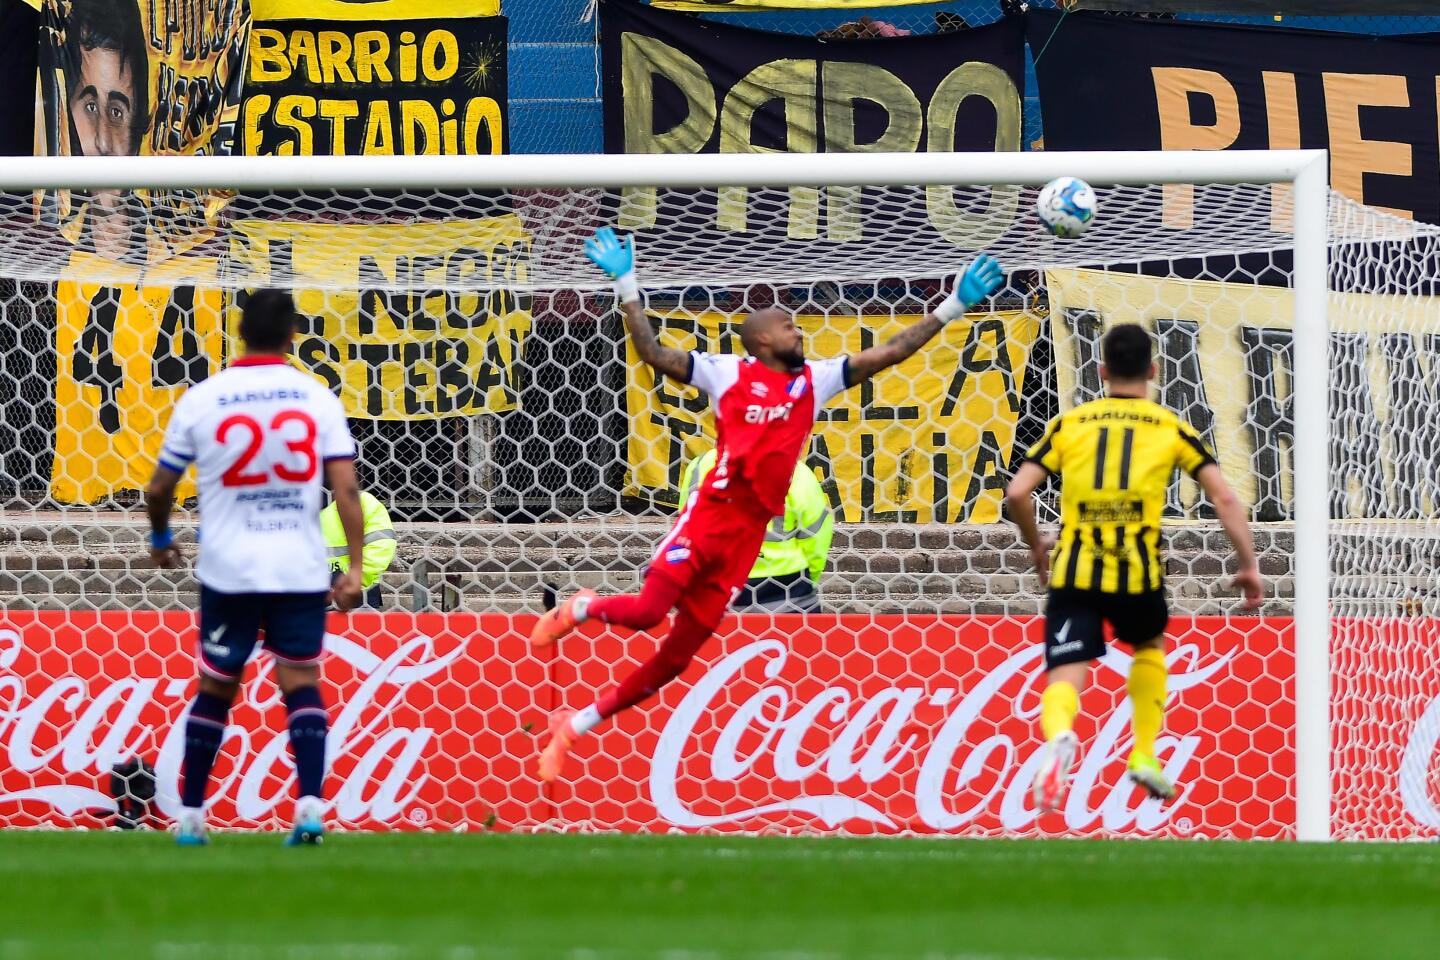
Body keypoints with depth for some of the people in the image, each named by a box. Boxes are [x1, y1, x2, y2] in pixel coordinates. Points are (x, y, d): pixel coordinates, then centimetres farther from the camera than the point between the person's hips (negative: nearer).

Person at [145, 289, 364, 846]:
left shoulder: (201, 400, -1)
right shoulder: (317, 399, -1)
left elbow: (159, 489, 6)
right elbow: (346, 488, -7)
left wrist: (160, 539, 25)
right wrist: (355, 568, -4)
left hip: (228, 570, 0)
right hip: (302, 569, 0)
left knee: (215, 689, 12)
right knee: (302, 685, 4)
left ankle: (190, 816, 17)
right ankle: (310, 806, -13)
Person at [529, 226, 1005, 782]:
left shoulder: (815, 381, 13)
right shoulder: (727, 373, 2)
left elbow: (890, 352, 12)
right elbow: (652, 353, -2)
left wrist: (955, 304, 7)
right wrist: (625, 283, -9)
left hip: (748, 535, 4)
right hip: (709, 513, -4)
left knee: (675, 658, 5)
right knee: (648, 611, -22)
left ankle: (576, 725, 17)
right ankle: (580, 609, 12)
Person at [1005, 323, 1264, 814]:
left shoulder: (1069, 424, 11)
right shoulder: (1171, 428, 9)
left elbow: (1017, 493, 5)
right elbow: (1224, 498, 2)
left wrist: (1036, 547, 21)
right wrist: (1248, 565, 6)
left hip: (1074, 572, -1)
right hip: (1137, 572, 1)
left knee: (1064, 677, -6)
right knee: (1149, 646, 31)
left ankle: (1058, 736, -39)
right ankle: (1144, 755, 28)